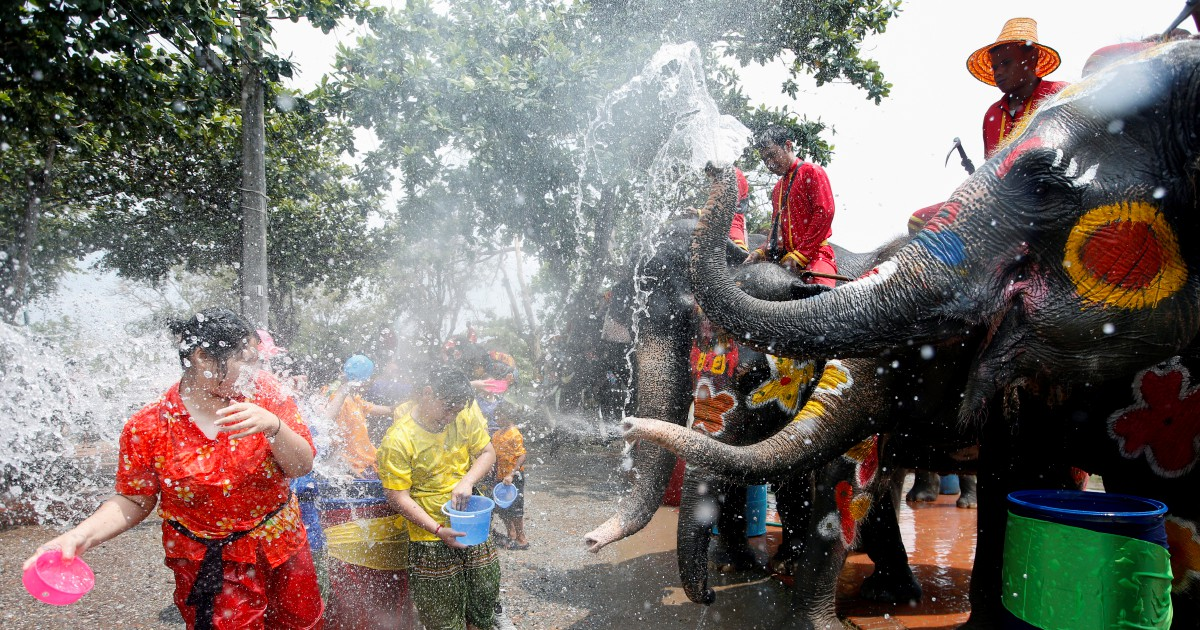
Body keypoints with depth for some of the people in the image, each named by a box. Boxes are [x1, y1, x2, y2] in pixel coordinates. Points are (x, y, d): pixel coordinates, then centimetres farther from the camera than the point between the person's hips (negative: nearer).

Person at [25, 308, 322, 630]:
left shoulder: (263, 390, -9)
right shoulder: (148, 428, -13)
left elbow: (302, 467, -13)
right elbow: (135, 501, 0)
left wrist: (273, 425, -30)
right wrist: (81, 535, -17)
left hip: (286, 553, 3)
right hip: (211, 570, -3)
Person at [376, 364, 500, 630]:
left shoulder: (465, 411, -6)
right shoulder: (398, 439, -19)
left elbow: (487, 453, 3)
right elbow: (397, 496, -16)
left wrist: (467, 481, -16)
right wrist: (438, 530, -22)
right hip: (431, 539, -4)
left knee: (486, 599, 17)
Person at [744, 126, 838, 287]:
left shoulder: (811, 172, 3)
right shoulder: (778, 187, 28)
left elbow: (825, 213, -9)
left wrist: (799, 255, -13)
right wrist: (762, 252, 5)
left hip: (814, 253, -7)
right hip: (784, 257, 7)